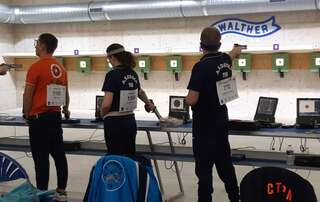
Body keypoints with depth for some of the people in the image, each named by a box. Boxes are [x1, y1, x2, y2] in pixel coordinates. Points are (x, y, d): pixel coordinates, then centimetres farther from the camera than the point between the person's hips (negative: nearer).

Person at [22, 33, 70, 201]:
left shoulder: (36, 67, -12)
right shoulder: (61, 68, 9)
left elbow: (28, 94, -11)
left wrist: (26, 114, 3)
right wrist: (65, 110, 34)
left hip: (39, 118, -7)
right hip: (56, 116, 7)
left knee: (41, 158, -2)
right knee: (59, 155, 10)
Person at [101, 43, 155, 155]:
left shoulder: (112, 75, -15)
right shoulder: (133, 74, 6)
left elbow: (107, 104, -21)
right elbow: (140, 92, 26)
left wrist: (103, 114, 0)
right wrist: (149, 104, 45)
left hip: (114, 122, -6)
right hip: (131, 121, 6)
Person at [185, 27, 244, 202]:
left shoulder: (201, 66, -20)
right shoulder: (225, 60, 2)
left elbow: (191, 100, -22)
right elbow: (232, 54, 30)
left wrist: (186, 97, 2)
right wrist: (237, 50, 53)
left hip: (205, 124, -7)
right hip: (221, 120, 8)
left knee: (204, 166, -2)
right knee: (224, 162, 18)